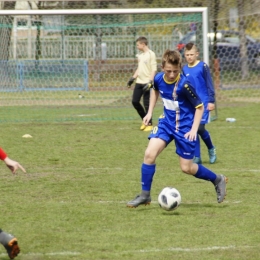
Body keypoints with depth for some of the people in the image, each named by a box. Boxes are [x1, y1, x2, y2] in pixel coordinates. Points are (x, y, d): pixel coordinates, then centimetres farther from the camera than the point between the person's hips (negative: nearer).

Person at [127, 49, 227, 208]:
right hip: (167, 123, 5)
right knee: (150, 154, -13)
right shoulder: (159, 79, -9)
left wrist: (194, 130, -19)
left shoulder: (184, 85, -25)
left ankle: (218, 180, 27)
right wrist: (150, 113, 13)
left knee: (187, 168, 2)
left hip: (185, 127, -5)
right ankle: (145, 195, 0)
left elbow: (200, 107, -13)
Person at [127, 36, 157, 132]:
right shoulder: (140, 55, 14)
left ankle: (149, 124, 6)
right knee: (134, 101, 4)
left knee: (146, 104, -5)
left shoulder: (151, 54, -10)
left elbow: (154, 69, -13)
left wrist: (150, 82, -20)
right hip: (139, 82, 8)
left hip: (146, 83, -8)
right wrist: (133, 78, 17)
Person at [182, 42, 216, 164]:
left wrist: (211, 101, -9)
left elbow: (209, 85, -5)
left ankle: (211, 149, 15)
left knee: (200, 128, -11)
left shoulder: (203, 67, -6)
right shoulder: (184, 69, 8)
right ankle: (197, 157, 7)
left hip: (203, 103, -5)